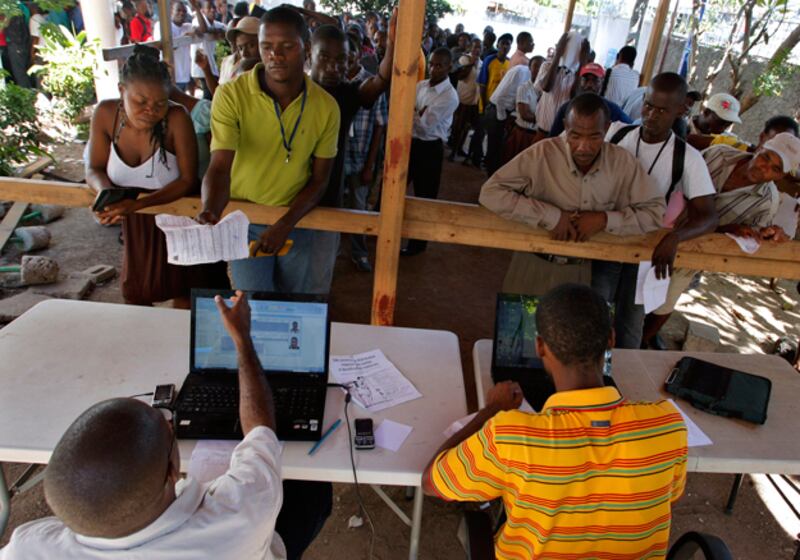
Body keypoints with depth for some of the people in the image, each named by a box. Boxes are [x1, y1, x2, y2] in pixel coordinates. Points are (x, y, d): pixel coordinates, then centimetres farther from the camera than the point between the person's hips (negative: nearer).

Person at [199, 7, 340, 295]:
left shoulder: (326, 107, -10)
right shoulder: (231, 95, -18)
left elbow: (319, 179, -5)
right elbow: (220, 167, -25)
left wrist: (285, 225, -18)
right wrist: (210, 212, -46)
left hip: (296, 221, 3)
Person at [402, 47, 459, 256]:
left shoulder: (450, 96, -15)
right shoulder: (420, 85, 6)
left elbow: (425, 124, -21)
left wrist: (411, 111, -8)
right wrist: (419, 113, -14)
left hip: (429, 149, -6)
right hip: (410, 142, 6)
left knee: (424, 196, 8)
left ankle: (418, 242, 24)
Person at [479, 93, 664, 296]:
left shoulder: (622, 162, -10)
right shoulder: (542, 154, -18)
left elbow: (655, 211, -5)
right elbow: (490, 193, -23)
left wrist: (605, 219, -21)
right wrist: (551, 216, -26)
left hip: (582, 270, 2)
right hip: (535, 263, -2)